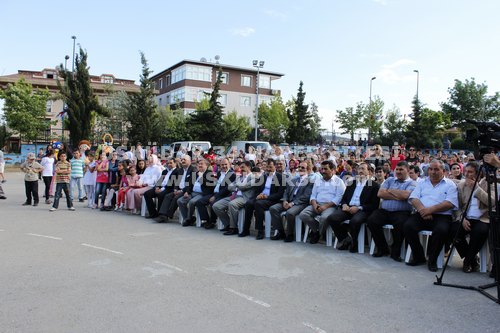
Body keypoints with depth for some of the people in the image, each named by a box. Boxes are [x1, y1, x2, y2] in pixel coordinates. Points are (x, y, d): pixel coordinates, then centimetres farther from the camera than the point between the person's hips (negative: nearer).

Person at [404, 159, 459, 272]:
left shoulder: (450, 184, 10)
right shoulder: (422, 183, 21)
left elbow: (450, 203, -6)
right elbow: (413, 198, 7)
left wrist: (431, 209, -17)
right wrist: (422, 210, -13)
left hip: (441, 216, -3)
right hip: (422, 215, 3)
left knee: (441, 230, -34)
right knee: (408, 226, -24)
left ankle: (432, 260, -11)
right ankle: (419, 257, -6)